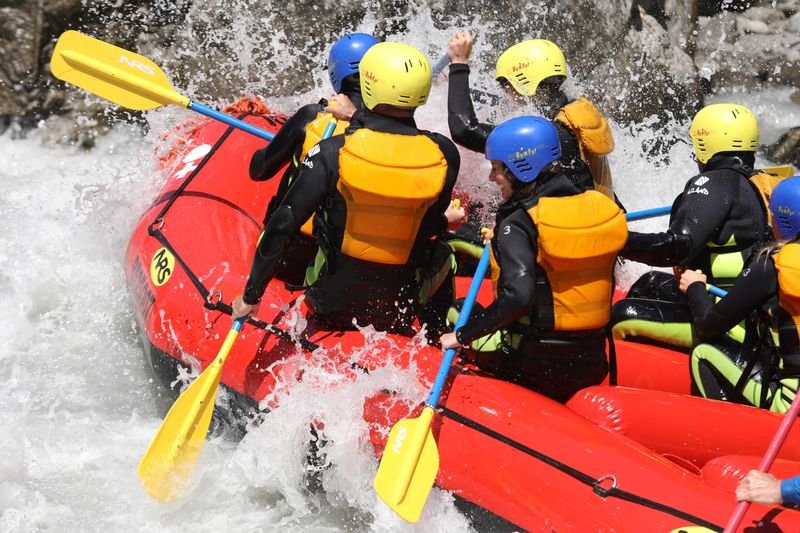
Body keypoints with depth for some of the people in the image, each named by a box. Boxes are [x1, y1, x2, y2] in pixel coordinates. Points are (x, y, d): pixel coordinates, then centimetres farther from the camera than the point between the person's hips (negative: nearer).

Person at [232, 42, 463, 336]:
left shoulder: (333, 153, -19)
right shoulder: (444, 154, -17)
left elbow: (282, 224, -17)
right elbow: (427, 227, -2)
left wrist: (251, 296, -8)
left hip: (332, 305, 0)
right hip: (399, 310, 0)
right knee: (441, 253, 31)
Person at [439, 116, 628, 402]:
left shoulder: (518, 224, -15)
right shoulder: (599, 206, 4)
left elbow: (518, 296, -27)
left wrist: (462, 336, -17)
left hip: (533, 366, -6)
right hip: (592, 366, 6)